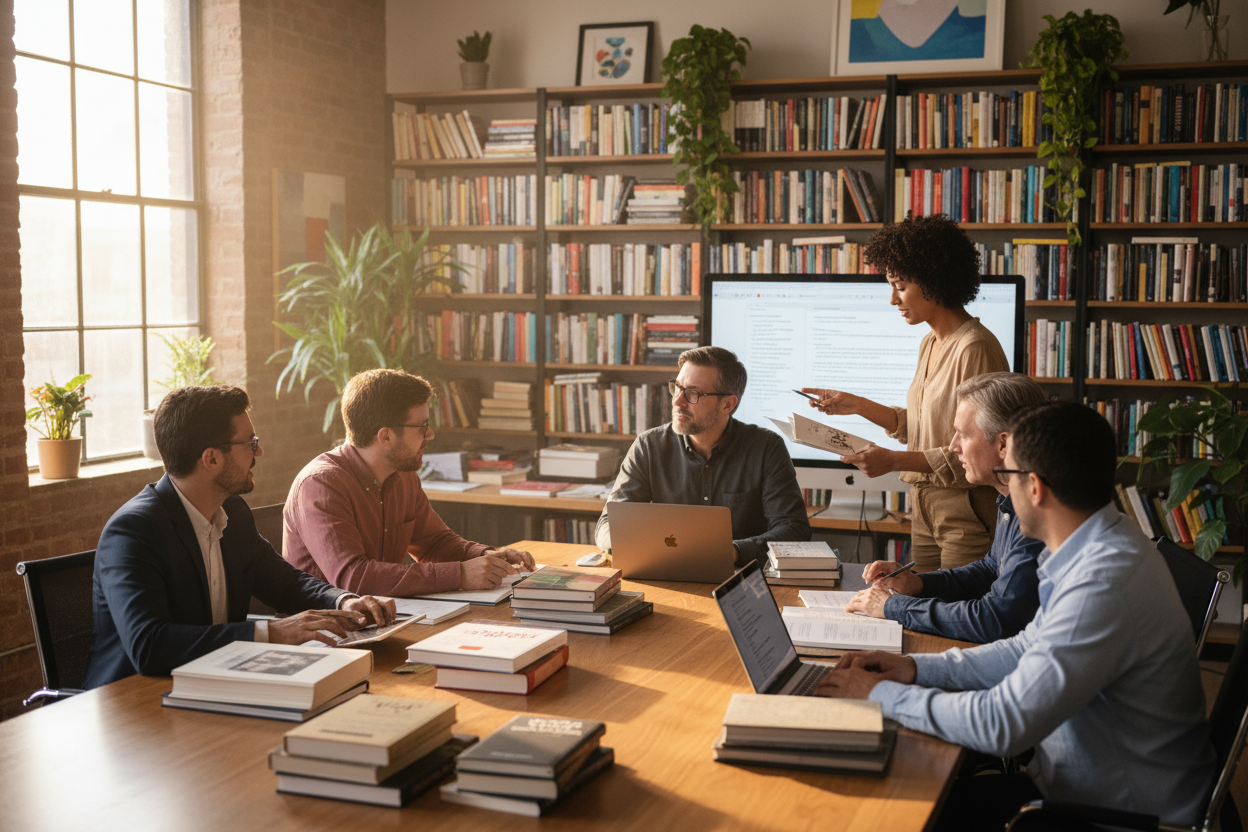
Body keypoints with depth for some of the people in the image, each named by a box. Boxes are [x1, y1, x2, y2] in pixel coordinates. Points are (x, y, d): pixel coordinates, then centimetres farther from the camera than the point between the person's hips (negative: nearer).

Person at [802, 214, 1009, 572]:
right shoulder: (930, 344, 12)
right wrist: (858, 405, 12)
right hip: (925, 511, 9)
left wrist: (895, 460, -23)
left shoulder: (975, 348, -17)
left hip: (967, 516, -8)